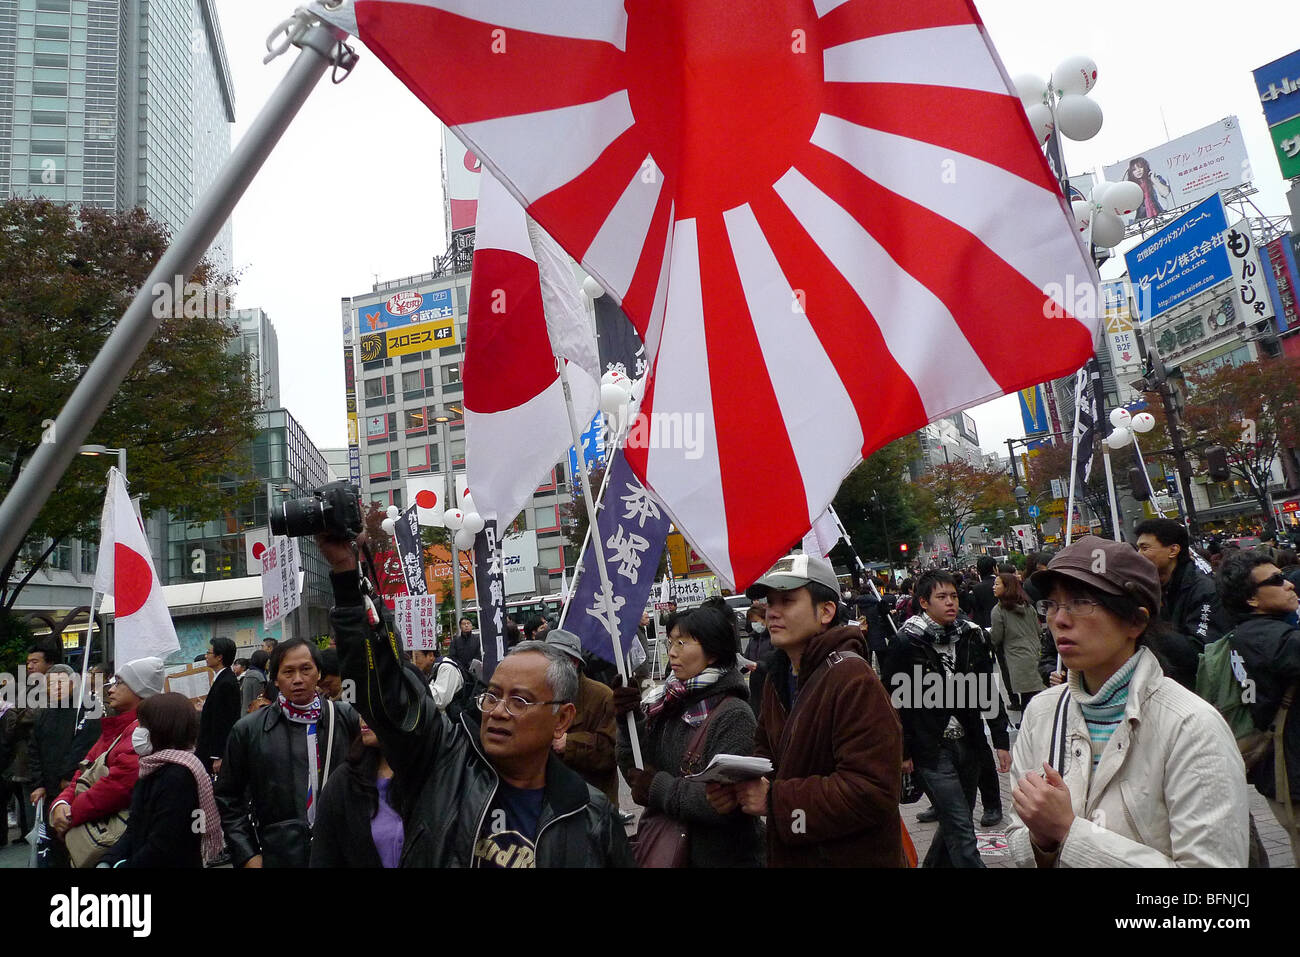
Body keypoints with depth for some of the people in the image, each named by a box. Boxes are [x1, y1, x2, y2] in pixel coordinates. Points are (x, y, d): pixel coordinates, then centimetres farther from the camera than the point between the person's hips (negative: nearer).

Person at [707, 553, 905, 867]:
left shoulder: (854, 681, -23)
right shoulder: (778, 676, 5)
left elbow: (871, 791, -28)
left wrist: (775, 800, -27)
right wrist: (736, 785, -8)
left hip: (851, 857, -8)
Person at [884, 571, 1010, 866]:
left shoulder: (972, 636, 4)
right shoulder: (907, 643, -10)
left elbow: (988, 692, 11)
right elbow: (894, 701, -7)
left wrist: (1001, 740, 7)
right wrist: (902, 752, -5)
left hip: (968, 743, 5)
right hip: (931, 751, -5)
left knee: (955, 822, 16)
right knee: (961, 829, -7)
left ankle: (934, 863, 38)